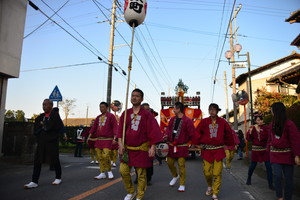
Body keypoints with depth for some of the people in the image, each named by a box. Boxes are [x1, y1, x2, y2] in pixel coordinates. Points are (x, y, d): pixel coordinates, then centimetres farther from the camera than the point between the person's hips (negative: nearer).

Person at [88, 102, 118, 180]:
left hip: (107, 140, -6)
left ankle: (109, 171, 7)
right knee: (100, 157, 6)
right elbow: (94, 127, 15)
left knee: (106, 156, -14)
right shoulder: (98, 117, 16)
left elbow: (115, 127, -10)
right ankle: (102, 173, 16)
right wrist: (90, 135, 7)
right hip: (99, 140, 6)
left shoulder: (111, 116, -3)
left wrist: (115, 137, -21)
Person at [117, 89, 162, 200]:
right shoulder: (126, 113, 5)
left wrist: (152, 147, -11)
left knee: (141, 174, 4)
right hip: (127, 148, 3)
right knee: (123, 170, 0)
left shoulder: (147, 114, -5)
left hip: (142, 149, -3)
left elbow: (153, 132, -7)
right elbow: (120, 130, 4)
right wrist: (120, 143, -8)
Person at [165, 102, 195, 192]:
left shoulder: (187, 120, -11)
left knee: (181, 165, -4)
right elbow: (168, 129, 14)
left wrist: (186, 142, -1)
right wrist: (167, 136, -3)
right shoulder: (172, 119, 8)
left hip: (182, 147, -6)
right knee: (169, 162, 12)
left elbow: (191, 134, -8)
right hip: (171, 146, 6)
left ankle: (182, 185, 11)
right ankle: (175, 176, 40)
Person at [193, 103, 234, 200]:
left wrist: (228, 144, 14)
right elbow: (198, 133, 6)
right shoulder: (204, 121, 0)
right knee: (207, 172, 3)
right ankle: (209, 186, 34)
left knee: (217, 173, -2)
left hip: (219, 150, 0)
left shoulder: (222, 122, 1)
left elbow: (229, 134, 11)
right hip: (207, 150, 0)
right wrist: (198, 143, 5)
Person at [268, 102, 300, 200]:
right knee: (277, 176, -8)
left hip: (287, 155, -3)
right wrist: (270, 145, 6)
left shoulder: (289, 124, -10)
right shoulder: (272, 124, 6)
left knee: (288, 178, 5)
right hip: (275, 154, 3)